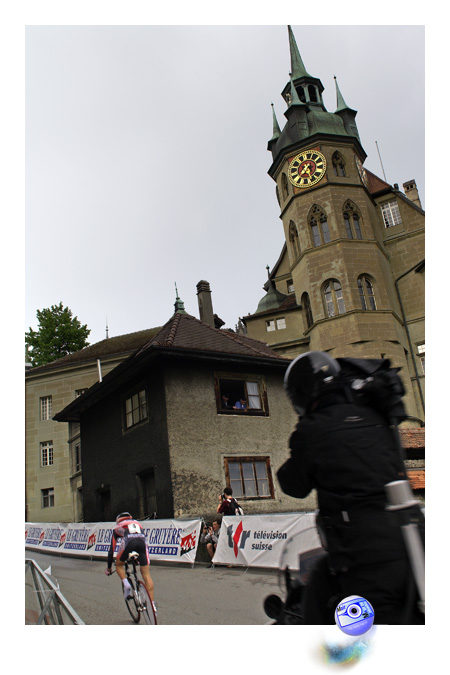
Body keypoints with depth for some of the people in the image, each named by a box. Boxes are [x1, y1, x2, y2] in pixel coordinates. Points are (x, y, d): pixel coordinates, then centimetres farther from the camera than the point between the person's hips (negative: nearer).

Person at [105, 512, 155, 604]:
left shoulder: (118, 528, 35)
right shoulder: (136, 523, 41)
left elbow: (111, 550, 35)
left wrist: (108, 568, 45)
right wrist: (140, 560, 61)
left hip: (128, 542, -2)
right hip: (142, 541, 2)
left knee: (119, 565, 27)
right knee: (146, 574, 10)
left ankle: (125, 583, 3)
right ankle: (151, 602, 7)